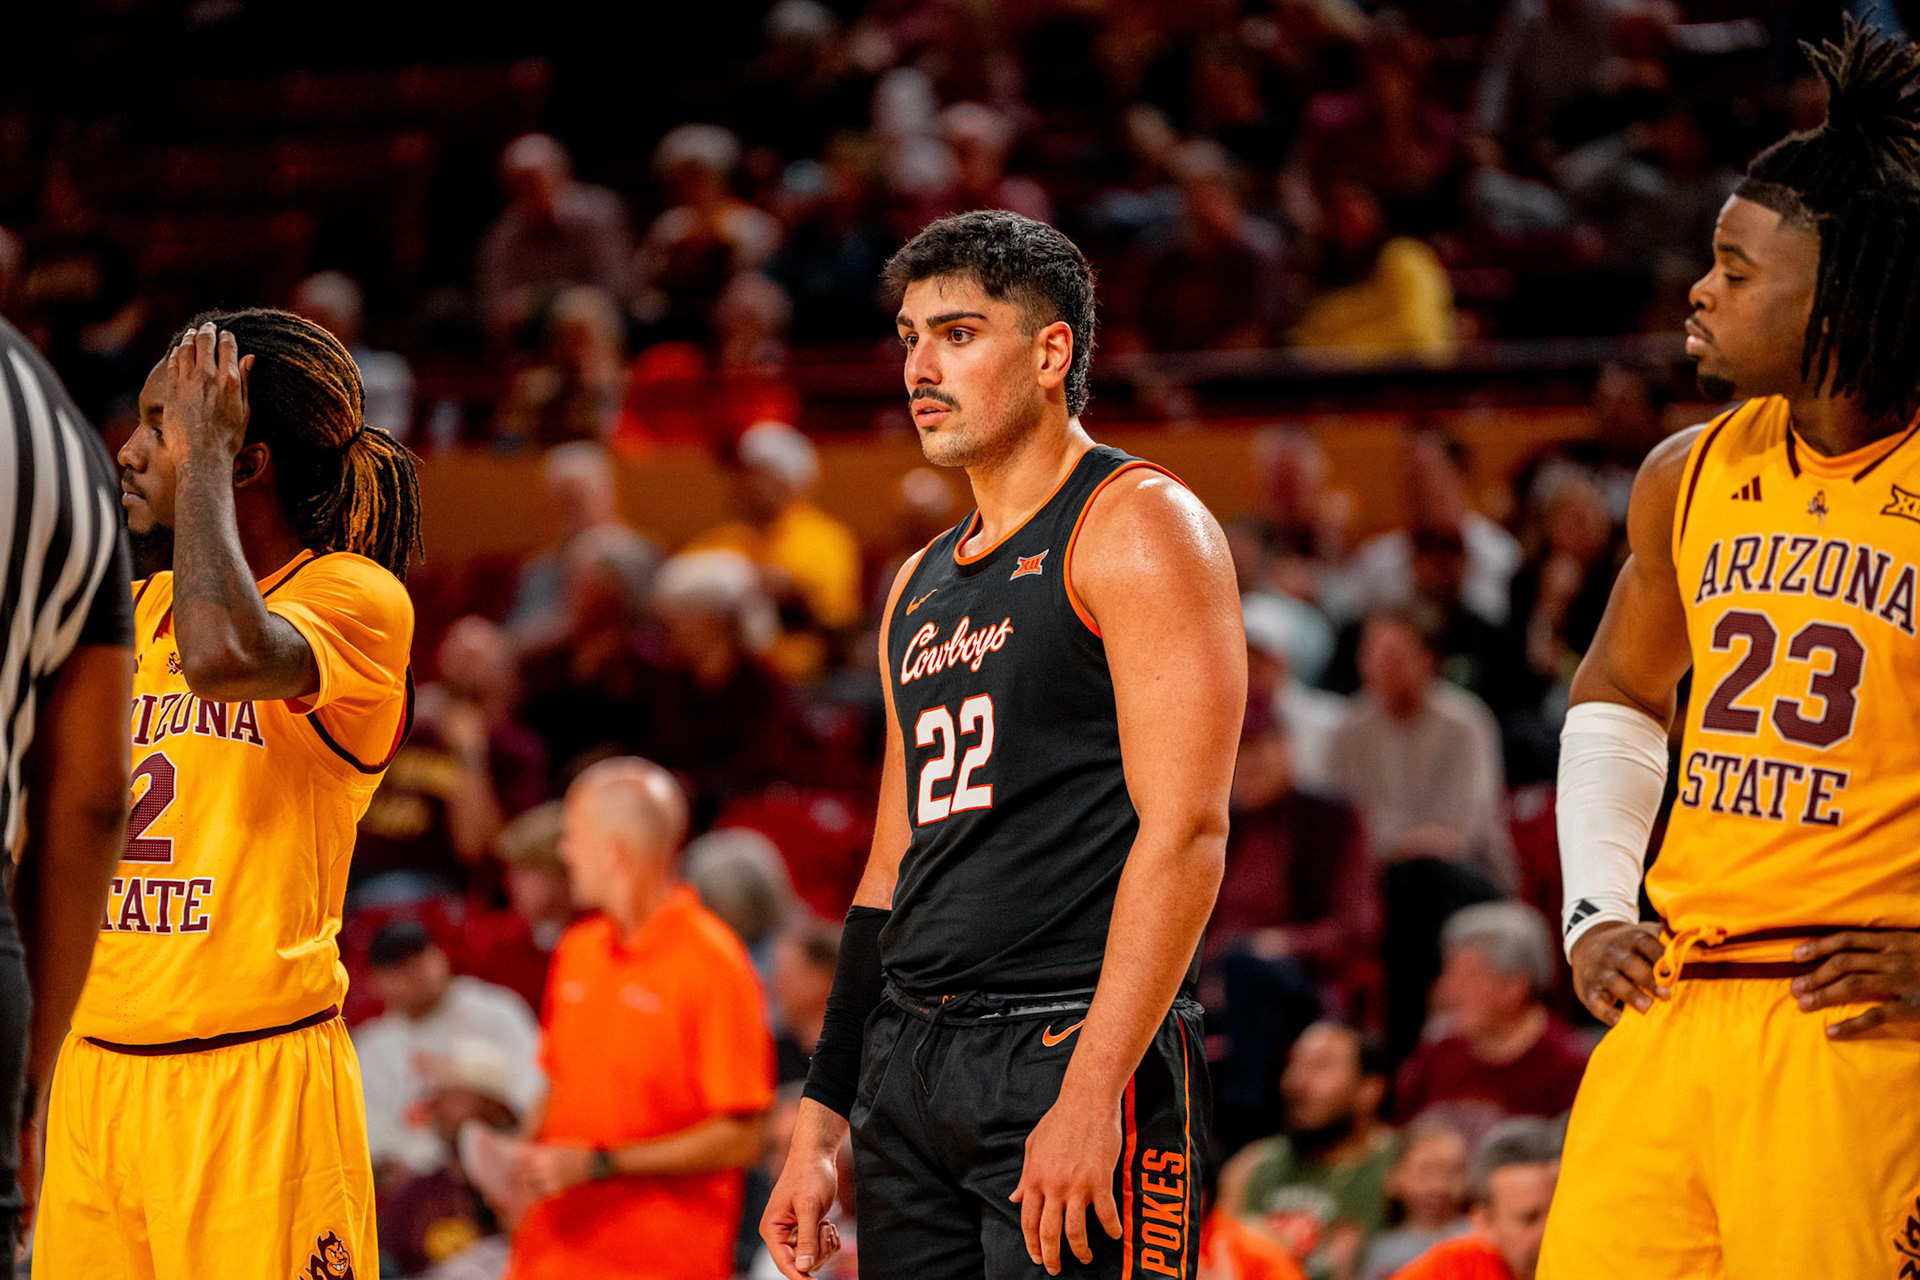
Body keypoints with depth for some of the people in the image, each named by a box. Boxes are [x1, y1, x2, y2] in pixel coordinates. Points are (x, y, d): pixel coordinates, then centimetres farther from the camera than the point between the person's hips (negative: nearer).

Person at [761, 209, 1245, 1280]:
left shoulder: (1137, 526, -5)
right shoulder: (923, 587, 20)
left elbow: (1186, 828, -14)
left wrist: (1090, 1095, -21)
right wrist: (821, 1121, 18)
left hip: (1070, 1043, -8)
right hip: (910, 1066, 8)